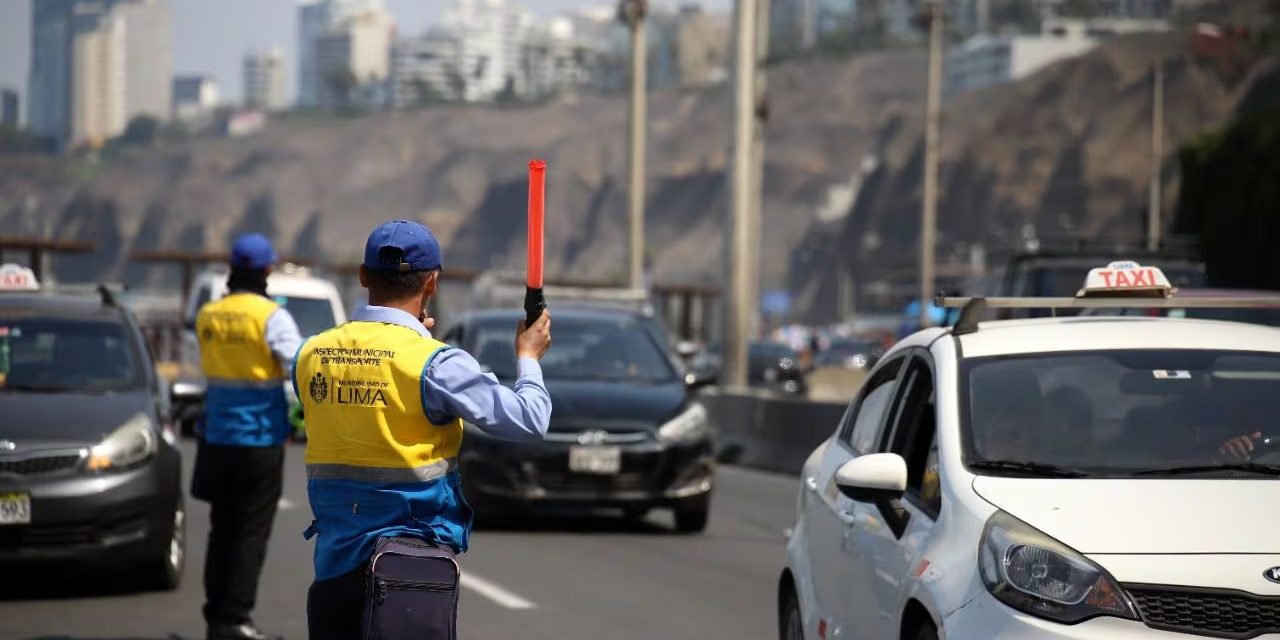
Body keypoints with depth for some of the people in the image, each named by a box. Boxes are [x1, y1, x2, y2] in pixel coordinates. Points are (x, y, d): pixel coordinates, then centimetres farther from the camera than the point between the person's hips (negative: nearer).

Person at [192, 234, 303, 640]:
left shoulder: (208, 316, 4)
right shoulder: (272, 316, -13)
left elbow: (213, 365, 11)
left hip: (218, 436, 5)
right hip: (260, 438, -5)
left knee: (222, 528, 14)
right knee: (251, 531, 0)